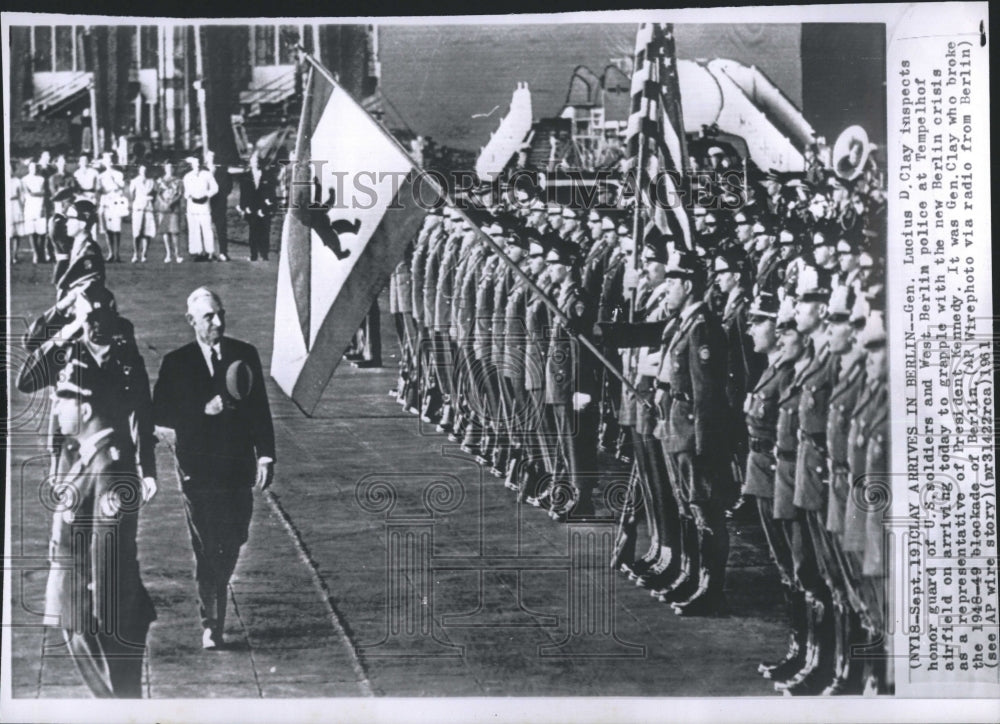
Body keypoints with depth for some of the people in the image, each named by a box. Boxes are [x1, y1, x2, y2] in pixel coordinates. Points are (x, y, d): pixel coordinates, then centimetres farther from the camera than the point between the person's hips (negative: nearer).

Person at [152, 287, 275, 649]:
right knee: (206, 548, -3)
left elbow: (260, 409, 6)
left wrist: (265, 456, -2)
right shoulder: (176, 362, 2)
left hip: (237, 466, 2)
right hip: (198, 468, -2)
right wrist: (204, 411, -14)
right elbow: (160, 414, -1)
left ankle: (218, 602, 34)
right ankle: (210, 623, 5)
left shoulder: (245, 355, 6)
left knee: (233, 541, 8)